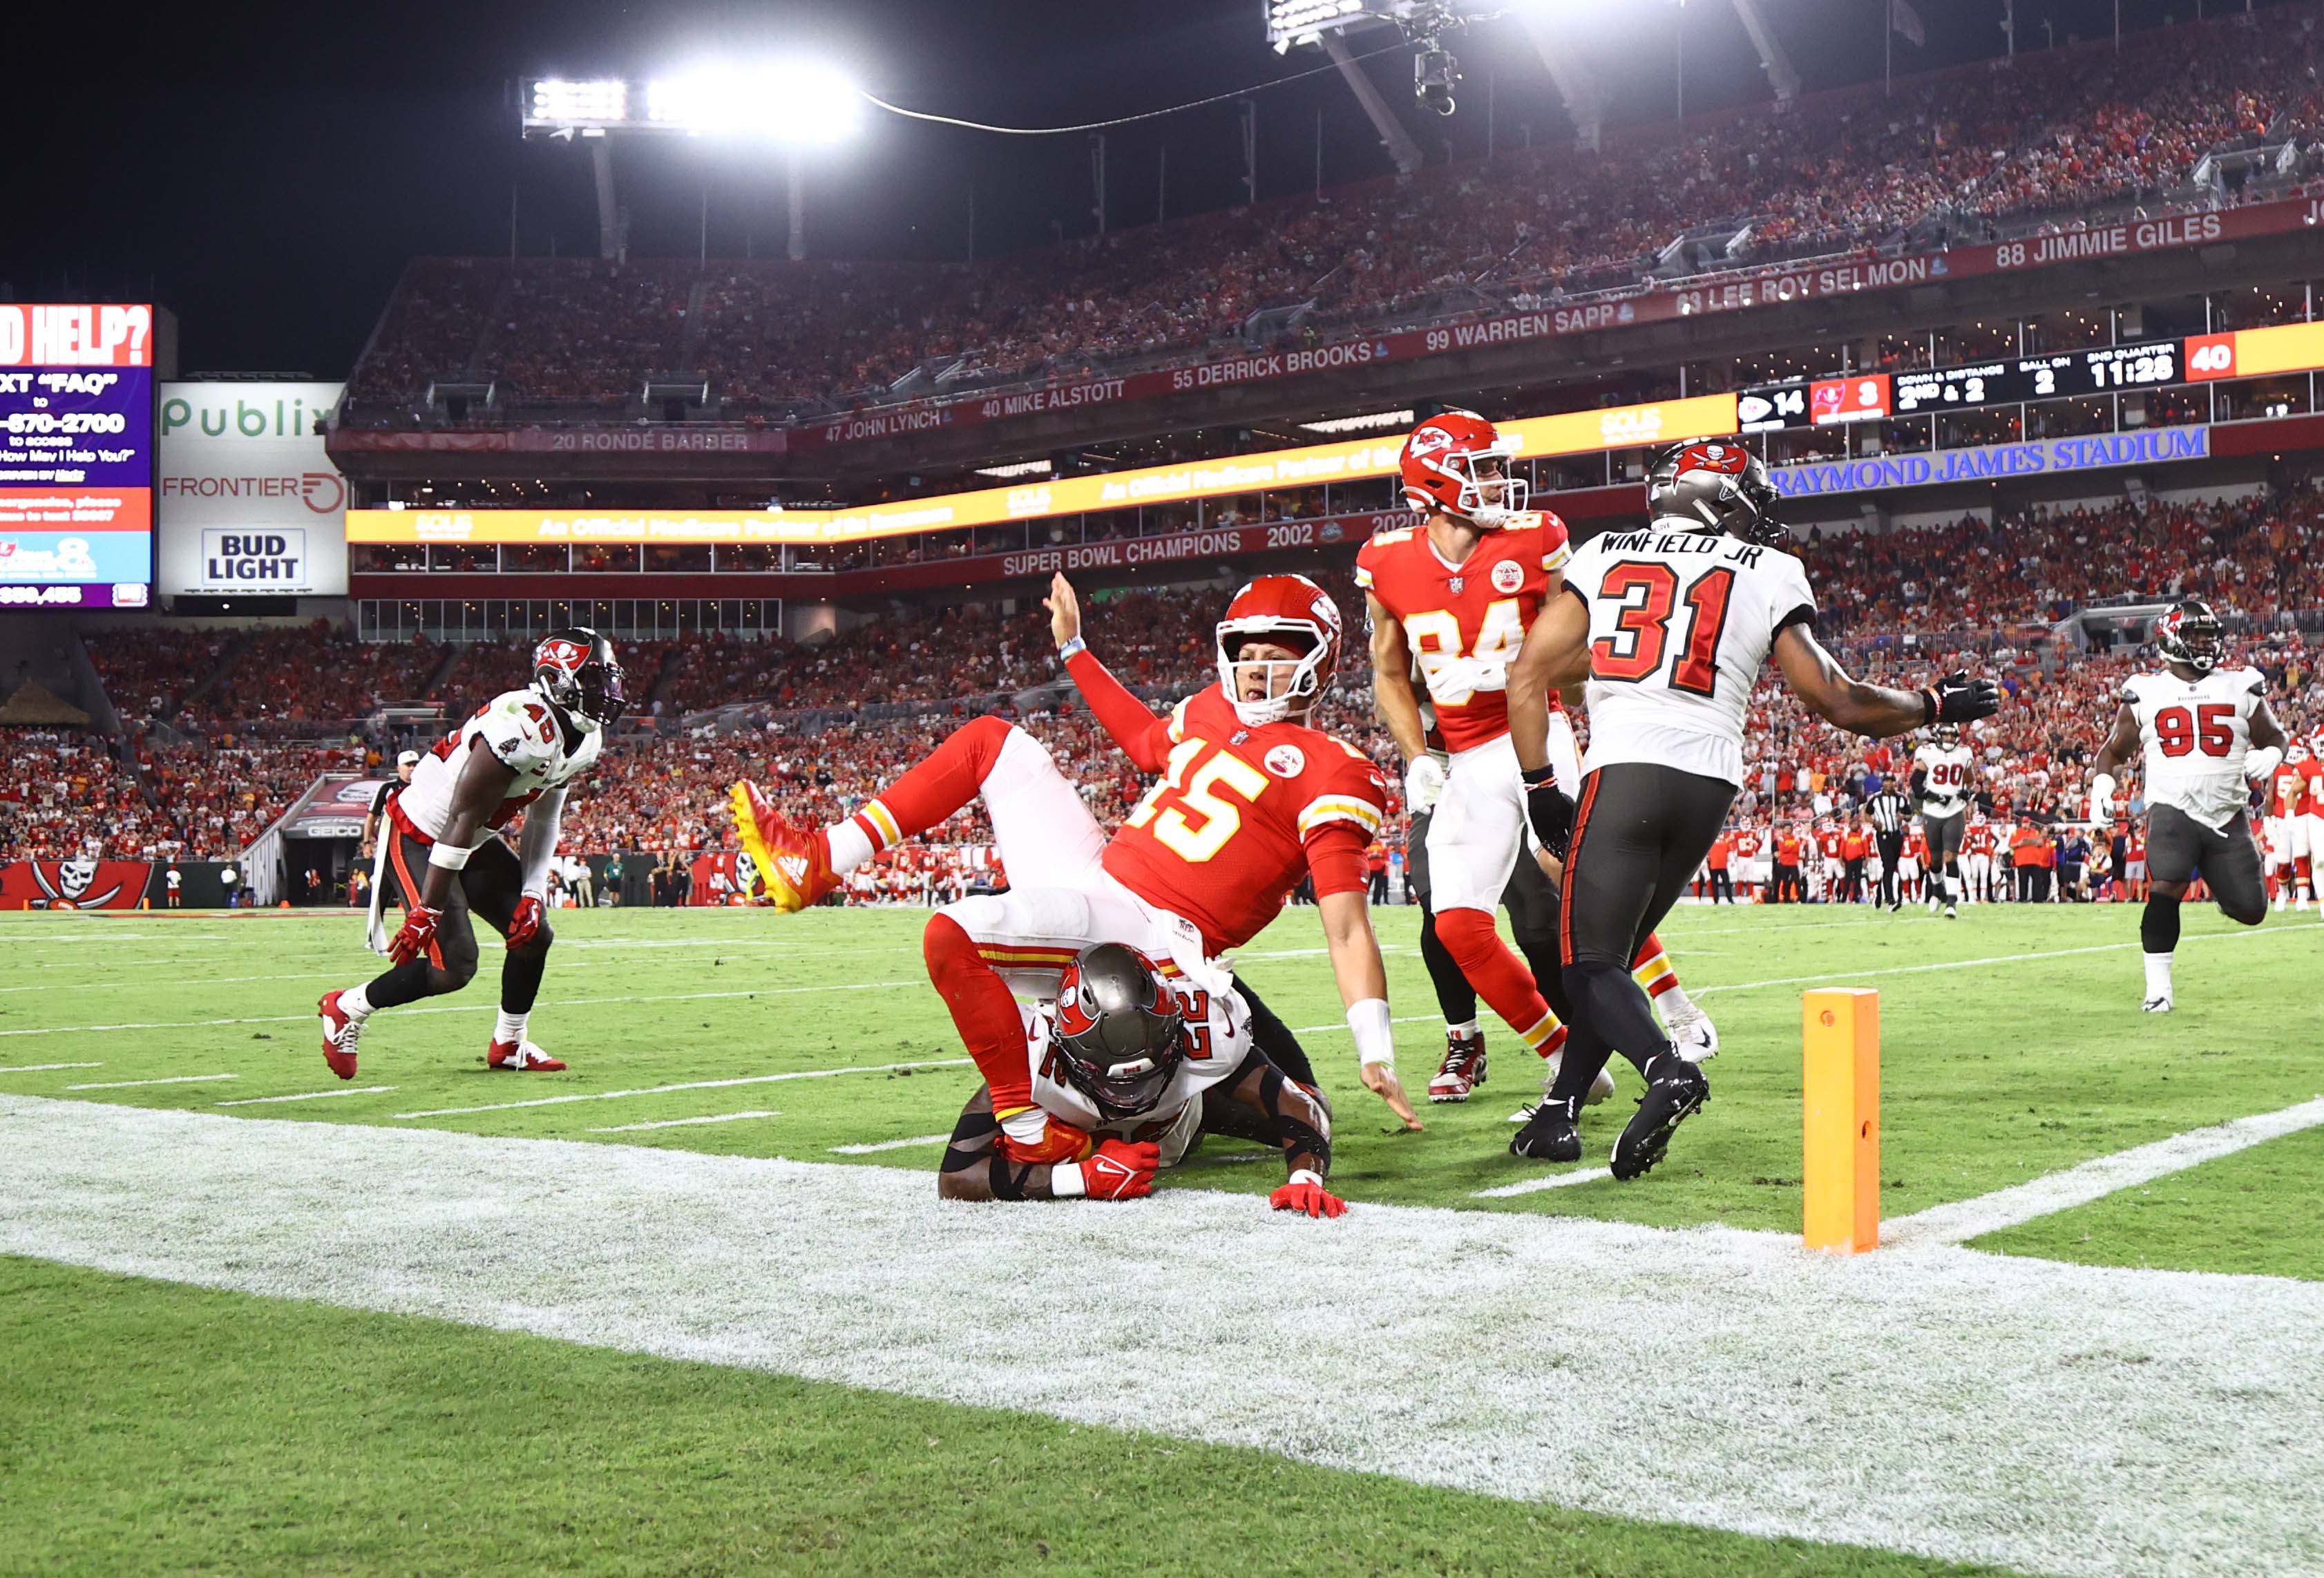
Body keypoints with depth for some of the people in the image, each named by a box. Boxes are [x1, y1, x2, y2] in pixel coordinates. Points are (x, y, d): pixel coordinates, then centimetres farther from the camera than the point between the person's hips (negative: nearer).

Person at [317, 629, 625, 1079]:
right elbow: (463, 821, -30)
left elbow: (543, 819, 7)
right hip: (418, 837, -9)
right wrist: (427, 913, -27)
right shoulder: (521, 726, -32)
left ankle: (508, 1047, 24)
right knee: (454, 969, -12)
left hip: (472, 843, 9)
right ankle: (346, 1008, 10)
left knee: (533, 933, 6)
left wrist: (532, 894, -2)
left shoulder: (585, 739, -2)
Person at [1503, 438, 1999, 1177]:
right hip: (1709, 782, 2)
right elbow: (1838, 703, 9)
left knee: (1591, 959, 1)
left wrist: (1541, 788, 13)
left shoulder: (1604, 555, 13)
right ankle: (1560, 1110, 12)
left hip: (1624, 770, -2)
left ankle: (1667, 1070, -25)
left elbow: (1528, 675, 8)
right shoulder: (1768, 576, 10)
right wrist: (1933, 704, 25)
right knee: (1615, 945, 16)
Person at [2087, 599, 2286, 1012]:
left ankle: (2219, 884, 38)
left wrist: (2269, 756, -5)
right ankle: (2158, 987, -10)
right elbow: (2114, 749, 14)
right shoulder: (2145, 694, 5)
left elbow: (2274, 736, 18)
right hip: (2172, 811, -2)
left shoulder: (2240, 688, 7)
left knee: (2250, 910, 1)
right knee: (2165, 891, -22)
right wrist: (2101, 786, -3)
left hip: (2228, 815, 2)